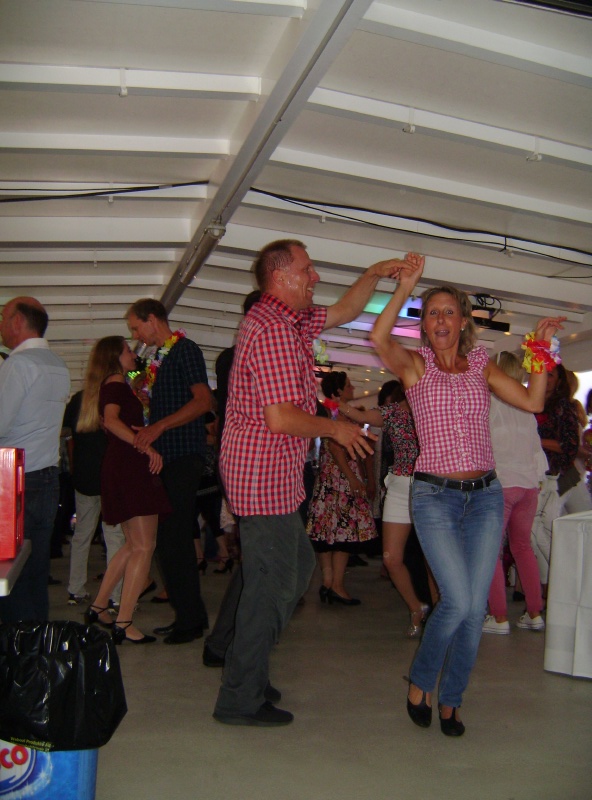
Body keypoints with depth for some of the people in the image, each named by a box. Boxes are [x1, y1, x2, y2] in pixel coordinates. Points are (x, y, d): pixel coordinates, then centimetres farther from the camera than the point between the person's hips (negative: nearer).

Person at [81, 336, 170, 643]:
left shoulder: (110, 385, 21)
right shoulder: (116, 384, -9)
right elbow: (111, 420, -26)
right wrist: (146, 447, -30)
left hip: (121, 467, 11)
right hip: (128, 468, -11)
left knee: (133, 545, 17)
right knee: (143, 547, -10)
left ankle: (98, 606, 22)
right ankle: (123, 624, -9)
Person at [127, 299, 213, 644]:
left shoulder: (184, 349, -7)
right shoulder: (160, 356, 19)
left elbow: (203, 401, -17)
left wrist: (158, 427, -22)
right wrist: (145, 430, 9)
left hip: (184, 455, -9)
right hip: (165, 456, 9)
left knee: (174, 539, -8)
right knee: (171, 538, 10)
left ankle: (191, 619, 1)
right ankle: (189, 614, 19)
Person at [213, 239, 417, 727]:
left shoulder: (287, 320, 14)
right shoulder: (274, 330, -19)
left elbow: (344, 311, 27)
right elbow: (281, 418, -26)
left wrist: (375, 274, 15)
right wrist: (336, 428, -11)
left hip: (271, 473, 11)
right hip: (265, 474, -11)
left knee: (298, 564, 19)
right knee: (272, 583, -2)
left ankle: (244, 666, 28)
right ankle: (241, 699, 11)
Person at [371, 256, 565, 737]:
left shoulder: (482, 366, 11)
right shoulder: (415, 365, 2)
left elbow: (533, 401, 0)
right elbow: (379, 338, -18)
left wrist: (543, 349, -3)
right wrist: (405, 287, -21)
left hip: (485, 497, 3)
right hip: (435, 496, -3)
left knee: (475, 608, 1)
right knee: (457, 601, -13)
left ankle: (450, 701, 21)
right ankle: (420, 682, 14)